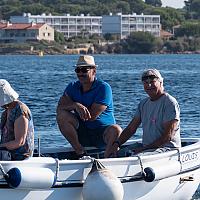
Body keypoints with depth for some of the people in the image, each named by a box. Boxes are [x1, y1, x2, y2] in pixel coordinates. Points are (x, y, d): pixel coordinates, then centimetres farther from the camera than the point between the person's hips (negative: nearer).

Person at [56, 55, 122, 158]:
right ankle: (79, 151, -11)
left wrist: (70, 104, -6)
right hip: (82, 133, 4)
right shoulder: (73, 87, 6)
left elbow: (92, 116, -17)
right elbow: (60, 107, -6)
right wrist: (75, 105, -26)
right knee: (62, 115, -18)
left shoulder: (103, 88, -11)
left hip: (103, 134, -4)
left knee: (116, 130, -35)